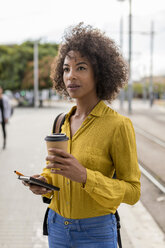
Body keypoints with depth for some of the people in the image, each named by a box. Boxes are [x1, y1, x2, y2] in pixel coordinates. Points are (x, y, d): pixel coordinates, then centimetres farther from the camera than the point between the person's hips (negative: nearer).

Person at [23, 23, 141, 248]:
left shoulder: (119, 125, -16)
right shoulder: (62, 122, 2)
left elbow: (132, 191, -12)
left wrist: (84, 175, -26)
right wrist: (43, 181, -8)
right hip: (58, 227, 5)